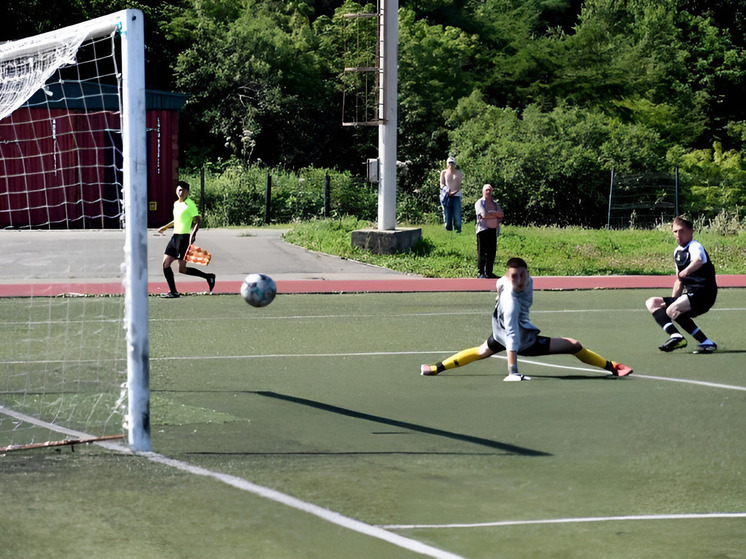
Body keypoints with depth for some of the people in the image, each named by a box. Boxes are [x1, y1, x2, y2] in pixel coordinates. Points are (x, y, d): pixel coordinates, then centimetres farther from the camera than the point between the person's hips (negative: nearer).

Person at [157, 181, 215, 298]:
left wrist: (193, 234, -29)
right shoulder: (176, 204, 15)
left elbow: (198, 221, -15)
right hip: (175, 236, 8)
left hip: (185, 238, -8)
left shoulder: (190, 204, -9)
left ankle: (208, 277, 7)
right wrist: (165, 227, 34)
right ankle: (173, 292, 6)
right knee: (165, 263, 1)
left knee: (182, 269, -9)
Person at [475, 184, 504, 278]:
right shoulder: (480, 203, 0)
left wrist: (490, 213, -8)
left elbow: (501, 214, 5)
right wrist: (495, 215, -4)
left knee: (492, 252, 5)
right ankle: (481, 273, -3)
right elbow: (484, 215, -15)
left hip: (493, 230, 6)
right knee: (482, 252, -5)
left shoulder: (495, 203, 18)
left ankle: (489, 272, 11)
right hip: (483, 229, -6)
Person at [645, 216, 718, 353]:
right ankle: (675, 335, -20)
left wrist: (686, 271, -59)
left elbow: (699, 260, -39)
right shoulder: (677, 251, 15)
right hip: (689, 295, 10)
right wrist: (672, 300, 13)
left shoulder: (696, 247, -13)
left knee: (673, 310, -29)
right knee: (652, 303, 2)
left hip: (703, 294, -10)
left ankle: (707, 343, -26)